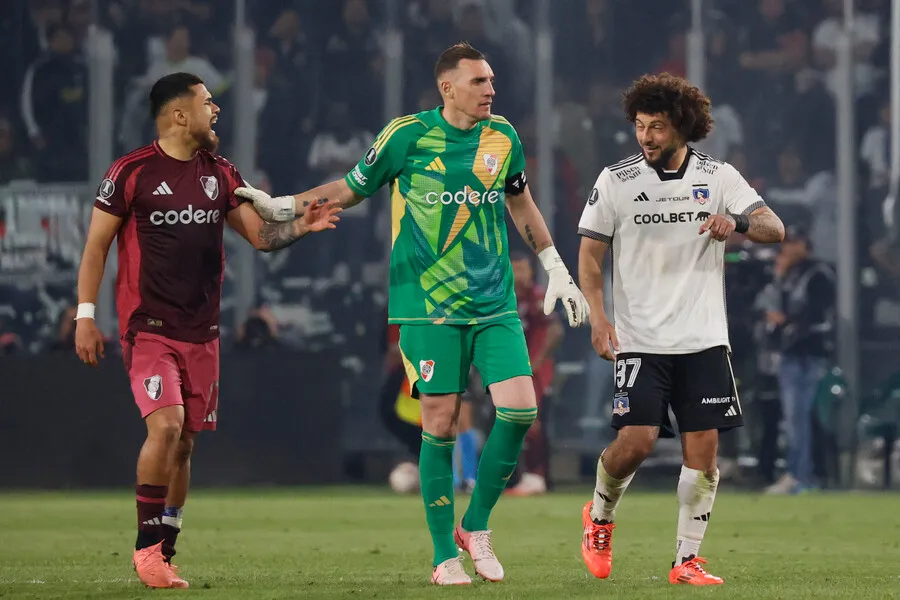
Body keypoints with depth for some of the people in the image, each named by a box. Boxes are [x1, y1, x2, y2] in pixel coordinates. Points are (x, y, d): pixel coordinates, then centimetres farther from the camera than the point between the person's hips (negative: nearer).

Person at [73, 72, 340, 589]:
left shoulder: (220, 173, 10)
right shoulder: (132, 173, -5)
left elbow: (260, 234, 11)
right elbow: (96, 245, -1)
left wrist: (301, 226, -9)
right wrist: (85, 315, -7)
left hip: (202, 331, 5)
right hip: (148, 327, -5)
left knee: (185, 443, 6)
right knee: (166, 425, -21)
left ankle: (164, 556, 15)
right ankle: (147, 547, -9)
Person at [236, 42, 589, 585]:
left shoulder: (502, 137, 6)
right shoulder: (408, 135, -5)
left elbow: (521, 204, 22)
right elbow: (352, 189, 9)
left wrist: (557, 271, 21)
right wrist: (281, 206, 4)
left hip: (496, 305, 3)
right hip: (429, 306, -3)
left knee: (520, 408, -11)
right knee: (441, 426, -4)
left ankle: (476, 527, 9)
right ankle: (445, 556, 8)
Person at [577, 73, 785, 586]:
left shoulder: (719, 177, 3)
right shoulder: (616, 181, 1)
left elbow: (774, 229, -4)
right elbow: (590, 253, 5)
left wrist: (738, 222, -27)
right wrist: (597, 314, -10)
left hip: (703, 339, 2)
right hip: (641, 341, -2)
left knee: (703, 445, -3)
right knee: (636, 441, -13)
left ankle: (688, 559, 6)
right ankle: (600, 515, 17)